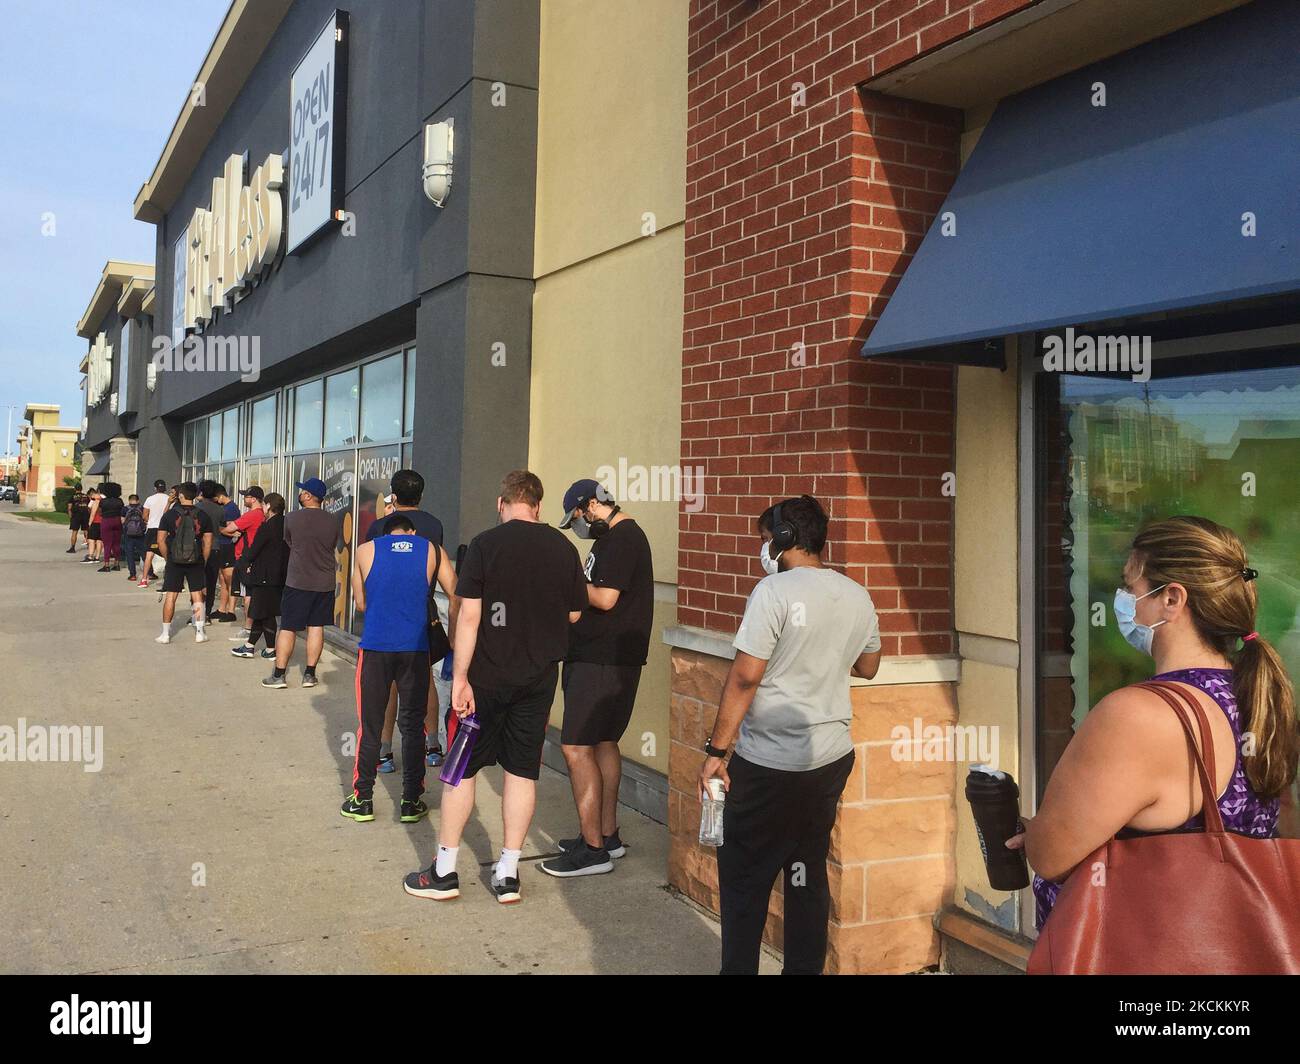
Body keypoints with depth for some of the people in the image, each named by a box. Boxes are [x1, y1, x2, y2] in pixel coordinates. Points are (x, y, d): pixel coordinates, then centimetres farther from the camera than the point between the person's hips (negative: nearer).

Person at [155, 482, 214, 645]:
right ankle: (200, 632, 9)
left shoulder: (169, 515, -3)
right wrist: (203, 561, 10)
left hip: (174, 561, -1)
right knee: (197, 595, 8)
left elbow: (161, 541, -3)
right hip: (196, 562, 1)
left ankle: (166, 633, 9)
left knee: (170, 596, 5)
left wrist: (167, 558, 9)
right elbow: (208, 543, 0)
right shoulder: (203, 516, 0)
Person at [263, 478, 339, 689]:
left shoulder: (292, 518, -8)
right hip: (325, 582, 3)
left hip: (297, 581, -3)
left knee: (288, 628, 4)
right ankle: (310, 674, 12)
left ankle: (278, 675, 6)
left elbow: (289, 544, 7)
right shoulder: (332, 521, -1)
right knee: (316, 627, 8)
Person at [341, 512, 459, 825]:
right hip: (415, 648, 0)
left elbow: (361, 603, 15)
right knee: (413, 725, 9)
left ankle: (362, 799, 14)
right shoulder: (433, 551, 8)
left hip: (375, 647, 0)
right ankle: (411, 802, 13)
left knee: (369, 725, 9)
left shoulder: (366, 550, 8)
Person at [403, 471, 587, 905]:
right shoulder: (563, 548, 1)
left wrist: (460, 677, -11)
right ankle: (508, 873, 16)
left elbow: (469, 616, -14)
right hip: (540, 676, 3)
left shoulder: (485, 544, -10)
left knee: (461, 768, 8)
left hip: (487, 675, -3)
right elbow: (574, 613, 9)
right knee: (523, 770, 10)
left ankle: (444, 871, 16)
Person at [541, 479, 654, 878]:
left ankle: (592, 849, -3)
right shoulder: (618, 536, 17)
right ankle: (607, 835, 27)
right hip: (606, 658, 11)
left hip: (602, 661, -11)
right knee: (602, 743, 16)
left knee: (576, 748, -9)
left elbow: (605, 598, -22)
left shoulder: (621, 538, -15)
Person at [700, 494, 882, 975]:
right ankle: (805, 968, 25)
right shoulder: (858, 597, 5)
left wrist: (716, 751, -13)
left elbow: (744, 677, -18)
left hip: (768, 763, -7)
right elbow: (867, 667, 19)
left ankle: (739, 968, 15)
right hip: (832, 756, 7)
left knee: (744, 880, 7)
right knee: (808, 873, 16)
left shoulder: (775, 590, -15)